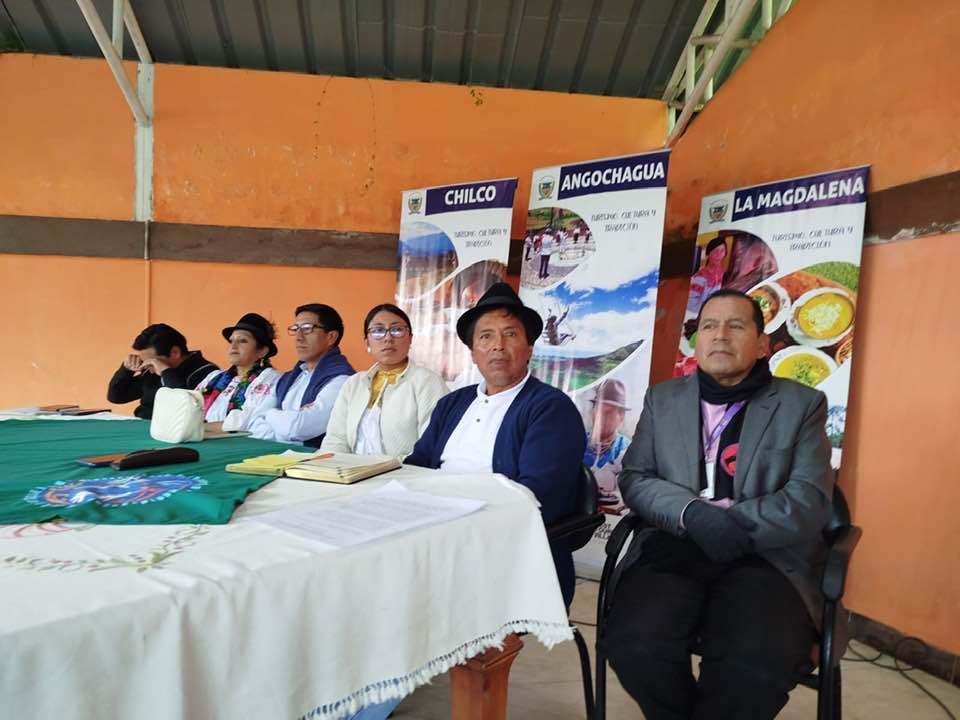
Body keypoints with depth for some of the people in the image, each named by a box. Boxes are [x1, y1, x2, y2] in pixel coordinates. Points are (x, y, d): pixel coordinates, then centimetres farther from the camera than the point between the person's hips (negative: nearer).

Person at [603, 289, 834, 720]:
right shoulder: (662, 399, 14)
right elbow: (634, 479, 7)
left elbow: (810, 500, -1)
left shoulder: (802, 405, 8)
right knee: (632, 644, -25)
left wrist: (733, 528, -14)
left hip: (765, 558, -1)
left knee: (758, 664, -31)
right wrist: (692, 513, -13)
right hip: (674, 549, 2)